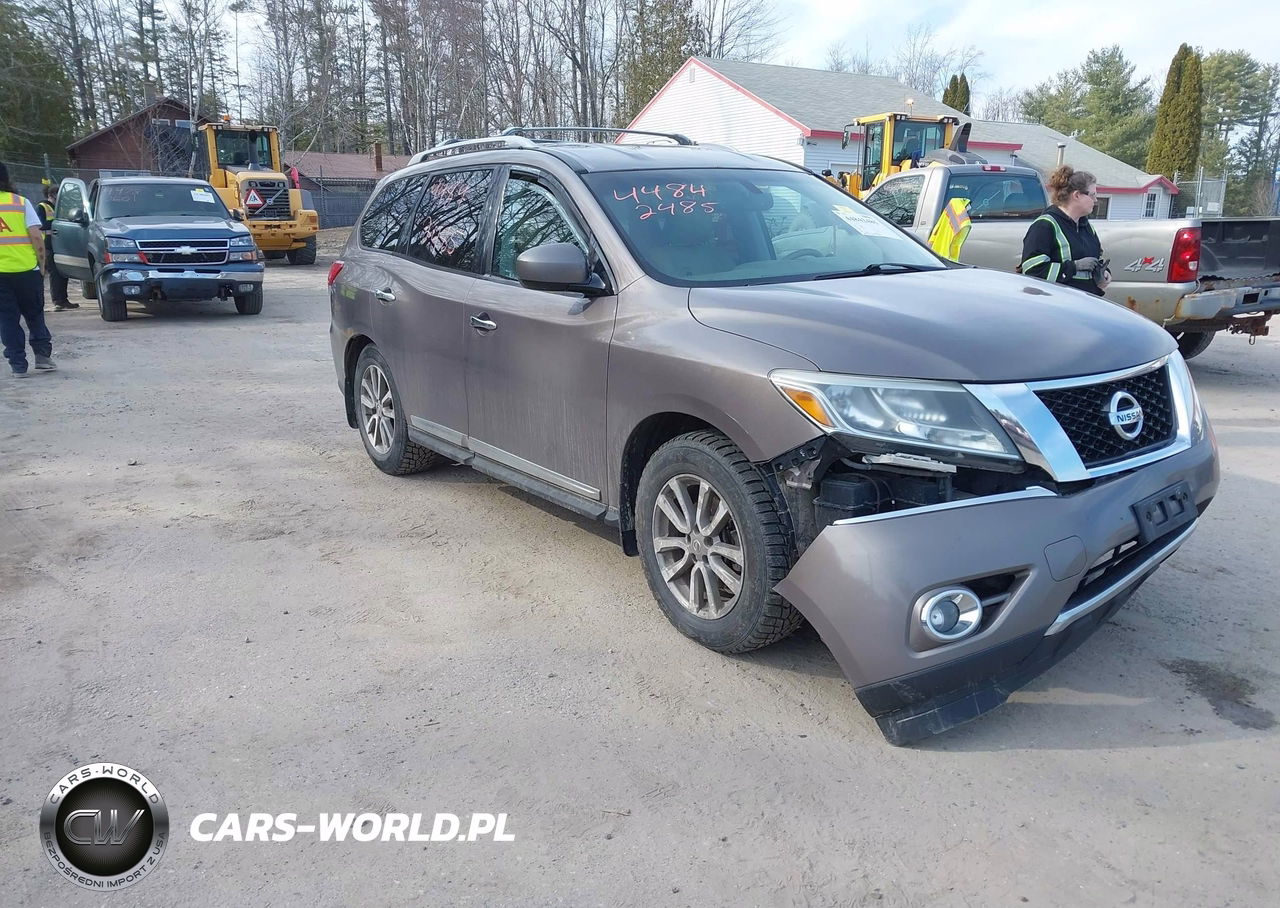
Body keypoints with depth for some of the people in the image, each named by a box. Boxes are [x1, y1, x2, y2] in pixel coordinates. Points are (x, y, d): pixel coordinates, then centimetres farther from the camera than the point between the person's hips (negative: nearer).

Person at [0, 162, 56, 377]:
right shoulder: (21, 202, 0)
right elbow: (36, 236, -7)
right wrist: (42, 263, 2)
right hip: (26, 269, 0)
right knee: (34, 315, 14)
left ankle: (18, 365, 6)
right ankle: (43, 355, 6)